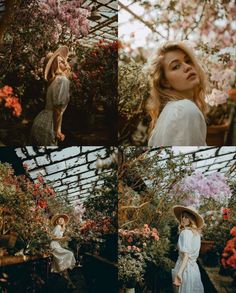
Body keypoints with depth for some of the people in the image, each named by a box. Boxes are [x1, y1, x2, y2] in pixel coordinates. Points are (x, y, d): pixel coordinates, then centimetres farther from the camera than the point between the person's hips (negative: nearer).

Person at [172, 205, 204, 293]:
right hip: (194, 268, 8)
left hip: (185, 268, -8)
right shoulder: (196, 232, 8)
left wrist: (179, 272, -27)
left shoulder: (186, 232, -15)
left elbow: (186, 255, -22)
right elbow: (193, 253, 11)